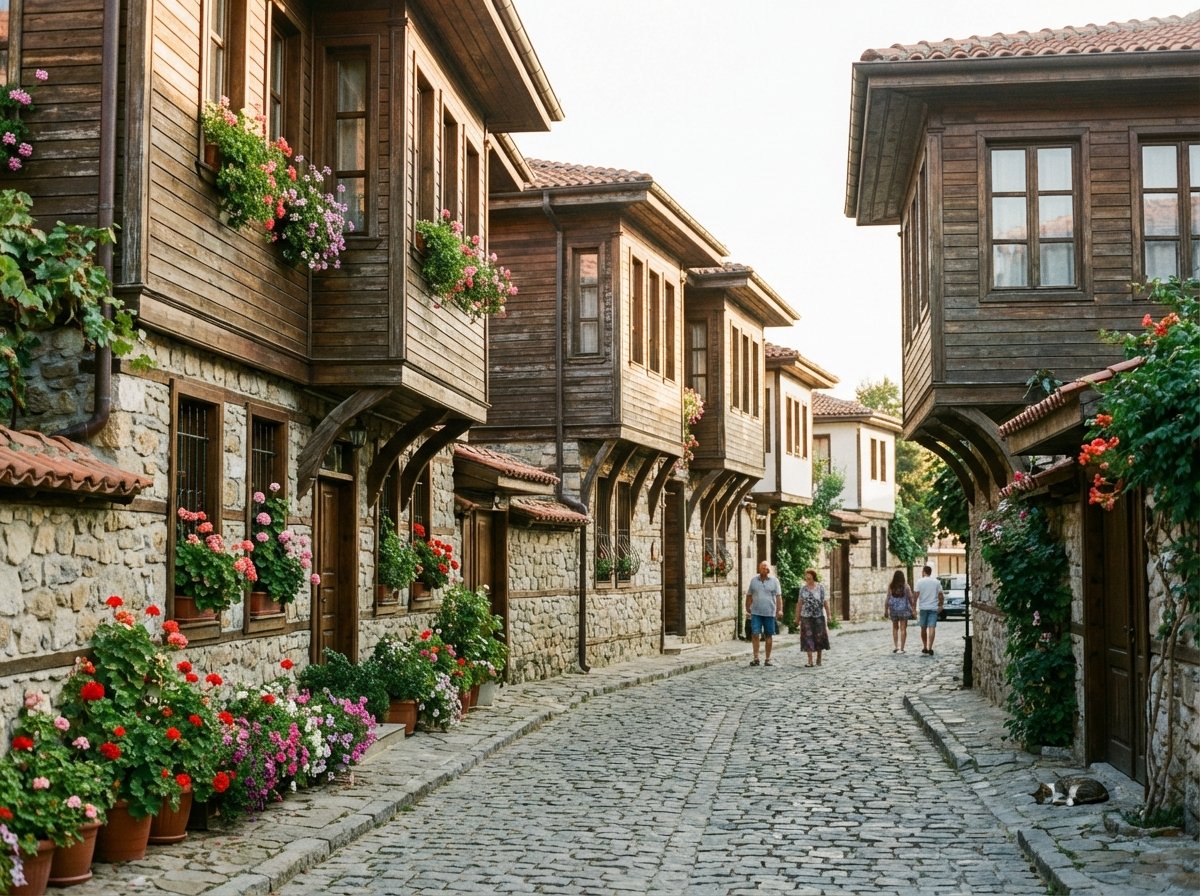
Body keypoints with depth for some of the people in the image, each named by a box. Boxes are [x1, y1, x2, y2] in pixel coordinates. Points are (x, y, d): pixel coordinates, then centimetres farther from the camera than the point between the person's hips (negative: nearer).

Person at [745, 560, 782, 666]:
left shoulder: (774, 581, 1)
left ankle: (767, 659, 14)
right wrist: (747, 608, 13)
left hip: (769, 613, -1)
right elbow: (749, 595, 13)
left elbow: (778, 596, -4)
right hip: (756, 613, 1)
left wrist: (780, 610, -13)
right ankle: (756, 658, -4)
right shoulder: (754, 580, 6)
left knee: (768, 636, 6)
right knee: (755, 634, -8)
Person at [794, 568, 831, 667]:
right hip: (806, 616, 1)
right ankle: (810, 661, -3)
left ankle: (819, 658, 24)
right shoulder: (803, 588, 5)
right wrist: (797, 617, 6)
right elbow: (799, 603, 7)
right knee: (808, 637, -4)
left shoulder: (820, 587, 0)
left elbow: (825, 602, 1)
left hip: (819, 616, -1)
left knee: (819, 637, 4)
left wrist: (828, 615, -3)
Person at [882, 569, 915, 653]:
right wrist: (913, 608, 6)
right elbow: (911, 598, -4)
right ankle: (901, 648, 0)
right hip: (904, 609, -2)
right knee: (903, 628, 3)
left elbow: (887, 599, -3)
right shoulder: (906, 586, -6)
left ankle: (895, 646, 14)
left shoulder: (891, 587, -3)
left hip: (893, 609, 2)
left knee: (895, 628, 18)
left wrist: (886, 610, 4)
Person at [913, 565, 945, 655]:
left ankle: (925, 647, 20)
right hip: (934, 607, 0)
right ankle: (930, 648, -15)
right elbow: (940, 595, 2)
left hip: (923, 607, 0)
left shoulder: (920, 581, -2)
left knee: (923, 628, 13)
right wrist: (941, 606, 14)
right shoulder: (936, 582, 3)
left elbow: (916, 595, -7)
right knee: (932, 628, -5)